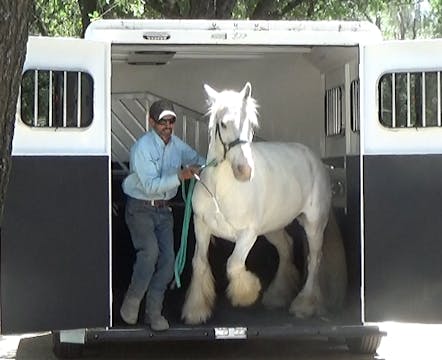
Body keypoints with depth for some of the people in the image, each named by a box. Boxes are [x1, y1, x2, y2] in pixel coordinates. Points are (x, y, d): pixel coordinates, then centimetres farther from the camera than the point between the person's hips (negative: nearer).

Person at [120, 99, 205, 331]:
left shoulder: (177, 144, 3)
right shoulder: (142, 147, -18)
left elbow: (196, 160, 17)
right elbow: (150, 185, -24)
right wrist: (180, 176, -34)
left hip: (163, 209, 6)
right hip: (140, 208, -6)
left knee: (167, 259, -1)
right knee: (150, 251, -25)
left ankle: (154, 311, 9)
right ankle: (131, 302, -7)